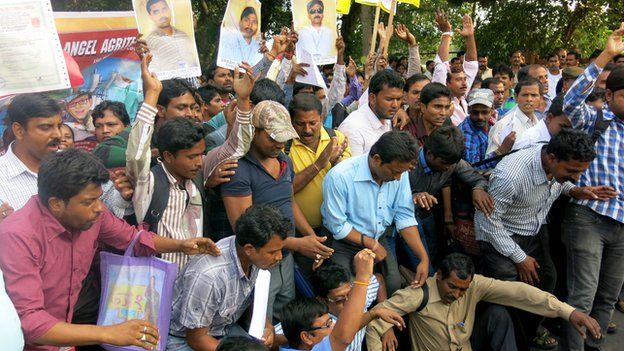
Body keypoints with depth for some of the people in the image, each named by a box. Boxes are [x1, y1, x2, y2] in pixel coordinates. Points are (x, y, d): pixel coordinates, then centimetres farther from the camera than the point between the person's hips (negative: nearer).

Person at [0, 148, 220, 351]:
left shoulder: (90, 212, -9)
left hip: (69, 328, 5)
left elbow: (133, 238, 9)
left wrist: (181, 246, -4)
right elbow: (28, 322, -29)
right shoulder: (18, 236, -25)